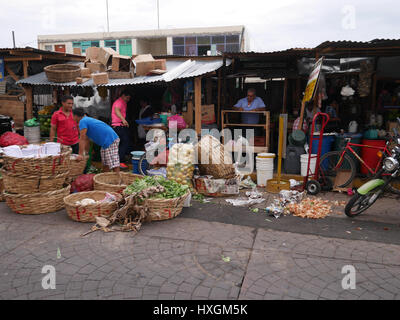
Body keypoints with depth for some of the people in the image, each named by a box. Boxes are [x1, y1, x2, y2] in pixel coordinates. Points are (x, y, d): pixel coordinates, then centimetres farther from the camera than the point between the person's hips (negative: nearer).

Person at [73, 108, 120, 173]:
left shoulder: (83, 122, -9)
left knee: (114, 165, -12)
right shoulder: (87, 120, 20)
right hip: (106, 143, 10)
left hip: (110, 141, -10)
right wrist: (85, 152, 31)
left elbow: (82, 139, -11)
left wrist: (81, 155, -9)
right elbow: (86, 139, 27)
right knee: (105, 164, 15)